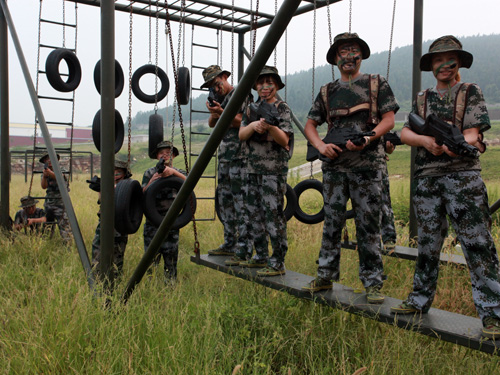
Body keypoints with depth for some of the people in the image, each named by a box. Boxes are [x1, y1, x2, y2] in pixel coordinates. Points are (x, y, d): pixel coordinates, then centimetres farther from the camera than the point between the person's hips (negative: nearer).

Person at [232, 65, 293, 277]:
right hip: (253, 170, 7)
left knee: (274, 216, -8)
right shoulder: (252, 109, 14)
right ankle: (261, 257, 25)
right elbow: (241, 135, 4)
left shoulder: (282, 108, -4)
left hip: (274, 172, -7)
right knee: (254, 215, 12)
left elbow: (284, 141, -12)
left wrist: (270, 126, -30)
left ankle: (277, 263, -1)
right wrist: (253, 125, -15)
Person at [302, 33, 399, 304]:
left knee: (368, 224, -1)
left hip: (367, 165, -3)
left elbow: (389, 119, 1)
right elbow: (310, 125, 15)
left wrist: (367, 138, -17)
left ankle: (372, 282, 9)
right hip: (334, 165, 3)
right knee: (332, 221, 6)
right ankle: (326, 276, 17)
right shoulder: (327, 92, 15)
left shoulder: (377, 84, 8)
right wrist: (321, 146, -4)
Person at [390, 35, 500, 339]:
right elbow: (405, 133, 5)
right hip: (427, 177, 4)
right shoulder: (422, 99, 18)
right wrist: (426, 140, -16)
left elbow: (473, 133, -4)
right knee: (428, 244, 11)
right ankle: (420, 301, 23)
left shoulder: (471, 92, 8)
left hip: (463, 175, -3)